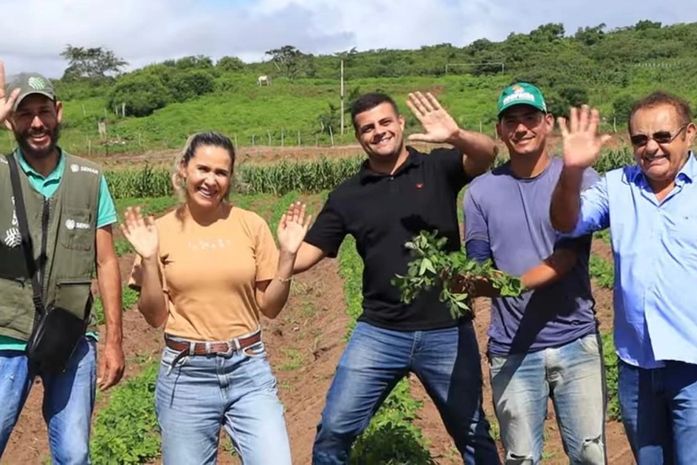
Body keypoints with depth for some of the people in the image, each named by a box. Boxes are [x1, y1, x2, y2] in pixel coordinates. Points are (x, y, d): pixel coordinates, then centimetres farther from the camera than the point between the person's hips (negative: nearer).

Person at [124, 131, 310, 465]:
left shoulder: (251, 225, 0)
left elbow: (270, 307, 3)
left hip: (249, 369, 0)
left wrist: (288, 254, -8)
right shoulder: (162, 230, -1)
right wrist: (148, 259, -11)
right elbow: (155, 317, -1)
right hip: (186, 373, 0)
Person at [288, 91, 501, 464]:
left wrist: (455, 136, -40)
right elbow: (308, 253, 3)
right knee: (333, 432, 2)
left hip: (447, 331, -1)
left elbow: (486, 154, -19)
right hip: (378, 333, 1)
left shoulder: (438, 168, -1)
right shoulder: (347, 194, 3)